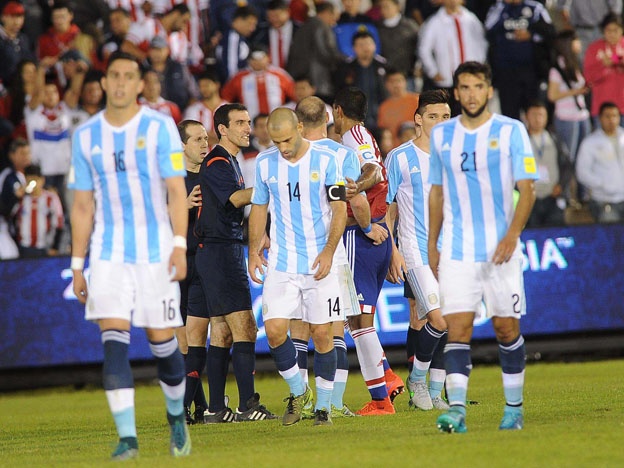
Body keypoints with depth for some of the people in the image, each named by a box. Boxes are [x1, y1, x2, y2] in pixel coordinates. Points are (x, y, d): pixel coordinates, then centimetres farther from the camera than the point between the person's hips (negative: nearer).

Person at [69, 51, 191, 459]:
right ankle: (127, 437, -15)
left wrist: (180, 245, -14)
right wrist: (77, 265, 10)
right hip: (108, 253, 2)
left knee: (163, 341, 1)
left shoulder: (159, 127, -1)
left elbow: (177, 191, -3)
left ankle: (177, 417, 28)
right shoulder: (86, 136, 8)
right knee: (114, 339, -13)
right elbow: (83, 204, 12)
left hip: (156, 251, -2)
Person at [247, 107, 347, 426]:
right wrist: (254, 251, 8)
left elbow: (340, 209, -2)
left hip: (320, 262, -2)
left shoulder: (325, 160, -4)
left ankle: (323, 405, 10)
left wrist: (328, 251, -12)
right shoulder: (265, 163, 5)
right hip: (280, 264, 2)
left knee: (321, 333, -2)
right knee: (274, 330, -9)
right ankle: (298, 393, 13)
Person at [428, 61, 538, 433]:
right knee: (458, 327, -10)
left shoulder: (511, 131, -2)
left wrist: (512, 234, -18)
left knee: (507, 328, 4)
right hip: (456, 252, 2)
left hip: (501, 249, -2)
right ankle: (457, 409, -17)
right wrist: (432, 244, 13)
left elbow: (527, 189, -5)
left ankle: (514, 407, 17)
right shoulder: (442, 135, 8)